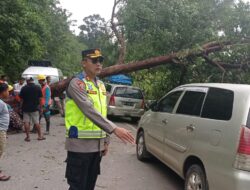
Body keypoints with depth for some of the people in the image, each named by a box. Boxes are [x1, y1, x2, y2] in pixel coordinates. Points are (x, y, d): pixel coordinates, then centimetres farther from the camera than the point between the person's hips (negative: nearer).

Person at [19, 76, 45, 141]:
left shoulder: (24, 88, -5)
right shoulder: (38, 87, -4)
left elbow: (21, 99, -1)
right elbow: (40, 98, -2)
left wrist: (22, 105, 13)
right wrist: (38, 104, 12)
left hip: (26, 107, 0)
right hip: (35, 107, 0)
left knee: (26, 122, 6)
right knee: (36, 122, 8)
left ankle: (27, 137, 7)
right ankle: (40, 135, 13)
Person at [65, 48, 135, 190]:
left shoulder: (101, 85, 12)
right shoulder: (77, 83, -13)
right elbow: (90, 110, -27)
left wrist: (106, 140, 13)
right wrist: (114, 129, -34)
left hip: (97, 144, 8)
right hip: (80, 144, -7)